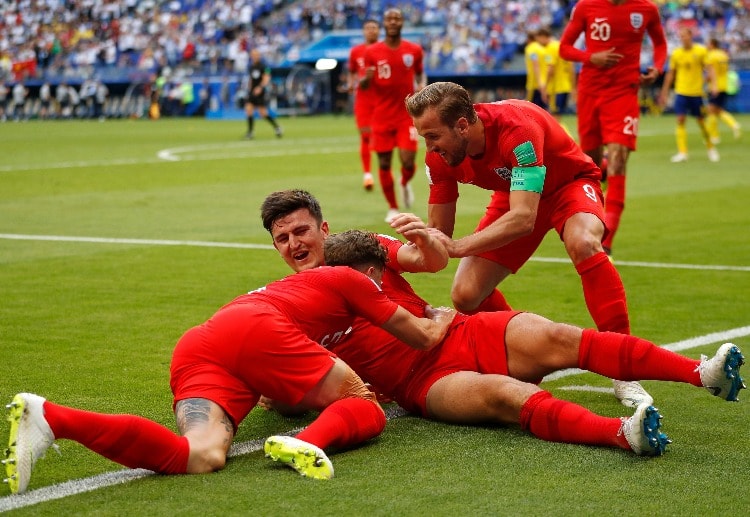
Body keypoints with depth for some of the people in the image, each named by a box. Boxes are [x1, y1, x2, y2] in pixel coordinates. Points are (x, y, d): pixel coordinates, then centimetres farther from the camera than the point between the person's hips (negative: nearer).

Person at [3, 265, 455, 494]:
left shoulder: (301, 284, 44)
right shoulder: (353, 280, 24)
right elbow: (423, 337, 31)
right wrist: (441, 320, 51)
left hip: (194, 350, 6)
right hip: (255, 330, -6)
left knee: (203, 457, -23)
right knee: (369, 412, 6)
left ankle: (50, 418, -38)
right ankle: (309, 443, -31)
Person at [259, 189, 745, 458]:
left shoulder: (361, 246, 12)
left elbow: (435, 261, 2)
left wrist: (428, 240, -21)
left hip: (459, 336, 4)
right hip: (423, 383, -4)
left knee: (554, 338, -20)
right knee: (504, 393, -33)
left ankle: (702, 372, -27)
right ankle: (622, 433, -58)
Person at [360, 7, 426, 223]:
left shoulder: (414, 50, 1)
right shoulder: (372, 52, -1)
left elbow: (420, 73, 18)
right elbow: (364, 86, 5)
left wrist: (422, 85, -4)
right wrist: (366, 79, -18)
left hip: (407, 115, 0)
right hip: (382, 116, 0)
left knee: (408, 161, -12)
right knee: (384, 163, 2)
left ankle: (405, 184, 25)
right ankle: (393, 208, 18)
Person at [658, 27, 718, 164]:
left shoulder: (701, 51, -3)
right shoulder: (676, 53, 3)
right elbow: (670, 74, 10)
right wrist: (664, 92, 9)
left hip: (697, 92, -1)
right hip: (681, 92, 1)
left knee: (701, 121, 6)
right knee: (680, 120, -9)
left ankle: (711, 148, 26)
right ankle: (682, 152, -9)